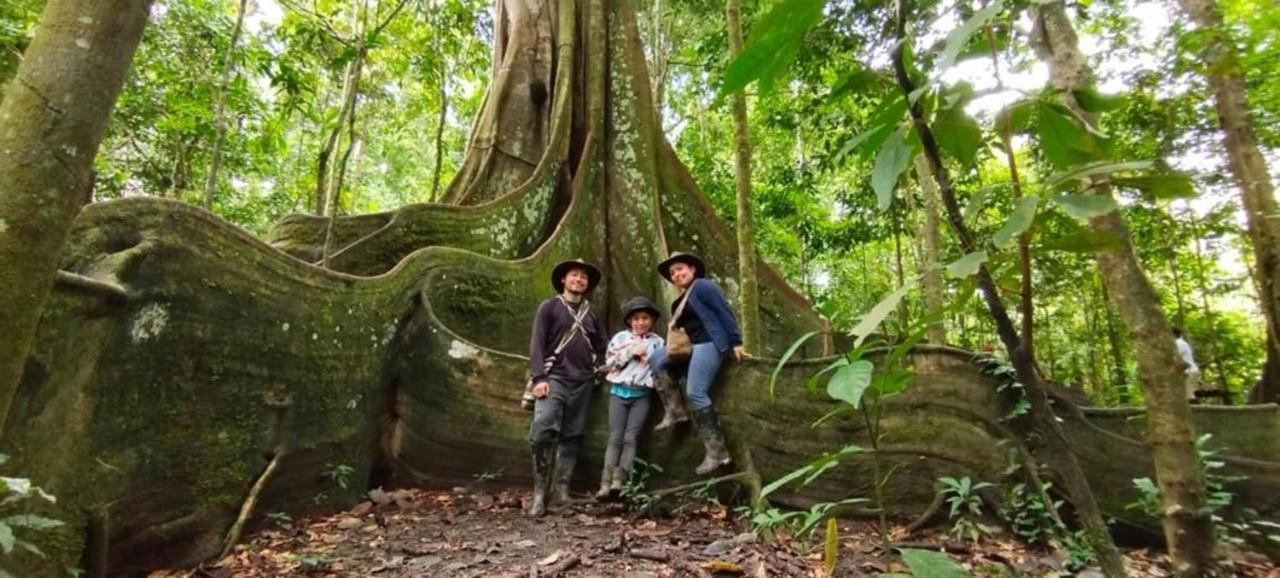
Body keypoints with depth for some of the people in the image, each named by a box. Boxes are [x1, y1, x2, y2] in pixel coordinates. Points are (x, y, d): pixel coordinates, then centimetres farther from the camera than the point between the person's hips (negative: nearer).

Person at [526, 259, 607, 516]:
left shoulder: (591, 314, 17)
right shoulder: (549, 307, 5)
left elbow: (602, 346, 20)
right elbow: (536, 343, -4)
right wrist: (539, 377, -14)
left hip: (582, 382, 5)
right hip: (554, 378, -4)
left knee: (572, 437, 6)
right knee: (542, 433, -18)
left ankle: (562, 489, 13)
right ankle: (540, 493, -8)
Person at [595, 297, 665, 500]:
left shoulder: (657, 342, 6)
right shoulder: (620, 337, 6)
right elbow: (608, 362, -2)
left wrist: (645, 355, -11)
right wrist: (631, 352, -10)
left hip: (641, 395, 0)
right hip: (619, 392, 0)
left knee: (631, 438, -7)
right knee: (615, 437, -4)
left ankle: (618, 481, -11)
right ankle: (606, 483, -7)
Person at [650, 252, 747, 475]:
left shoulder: (702, 286, -7)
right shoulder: (681, 299, 20)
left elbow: (725, 312, -11)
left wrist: (736, 342, -15)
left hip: (710, 343, -10)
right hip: (692, 345, 10)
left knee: (696, 393, -15)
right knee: (656, 360, 9)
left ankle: (717, 450, -10)